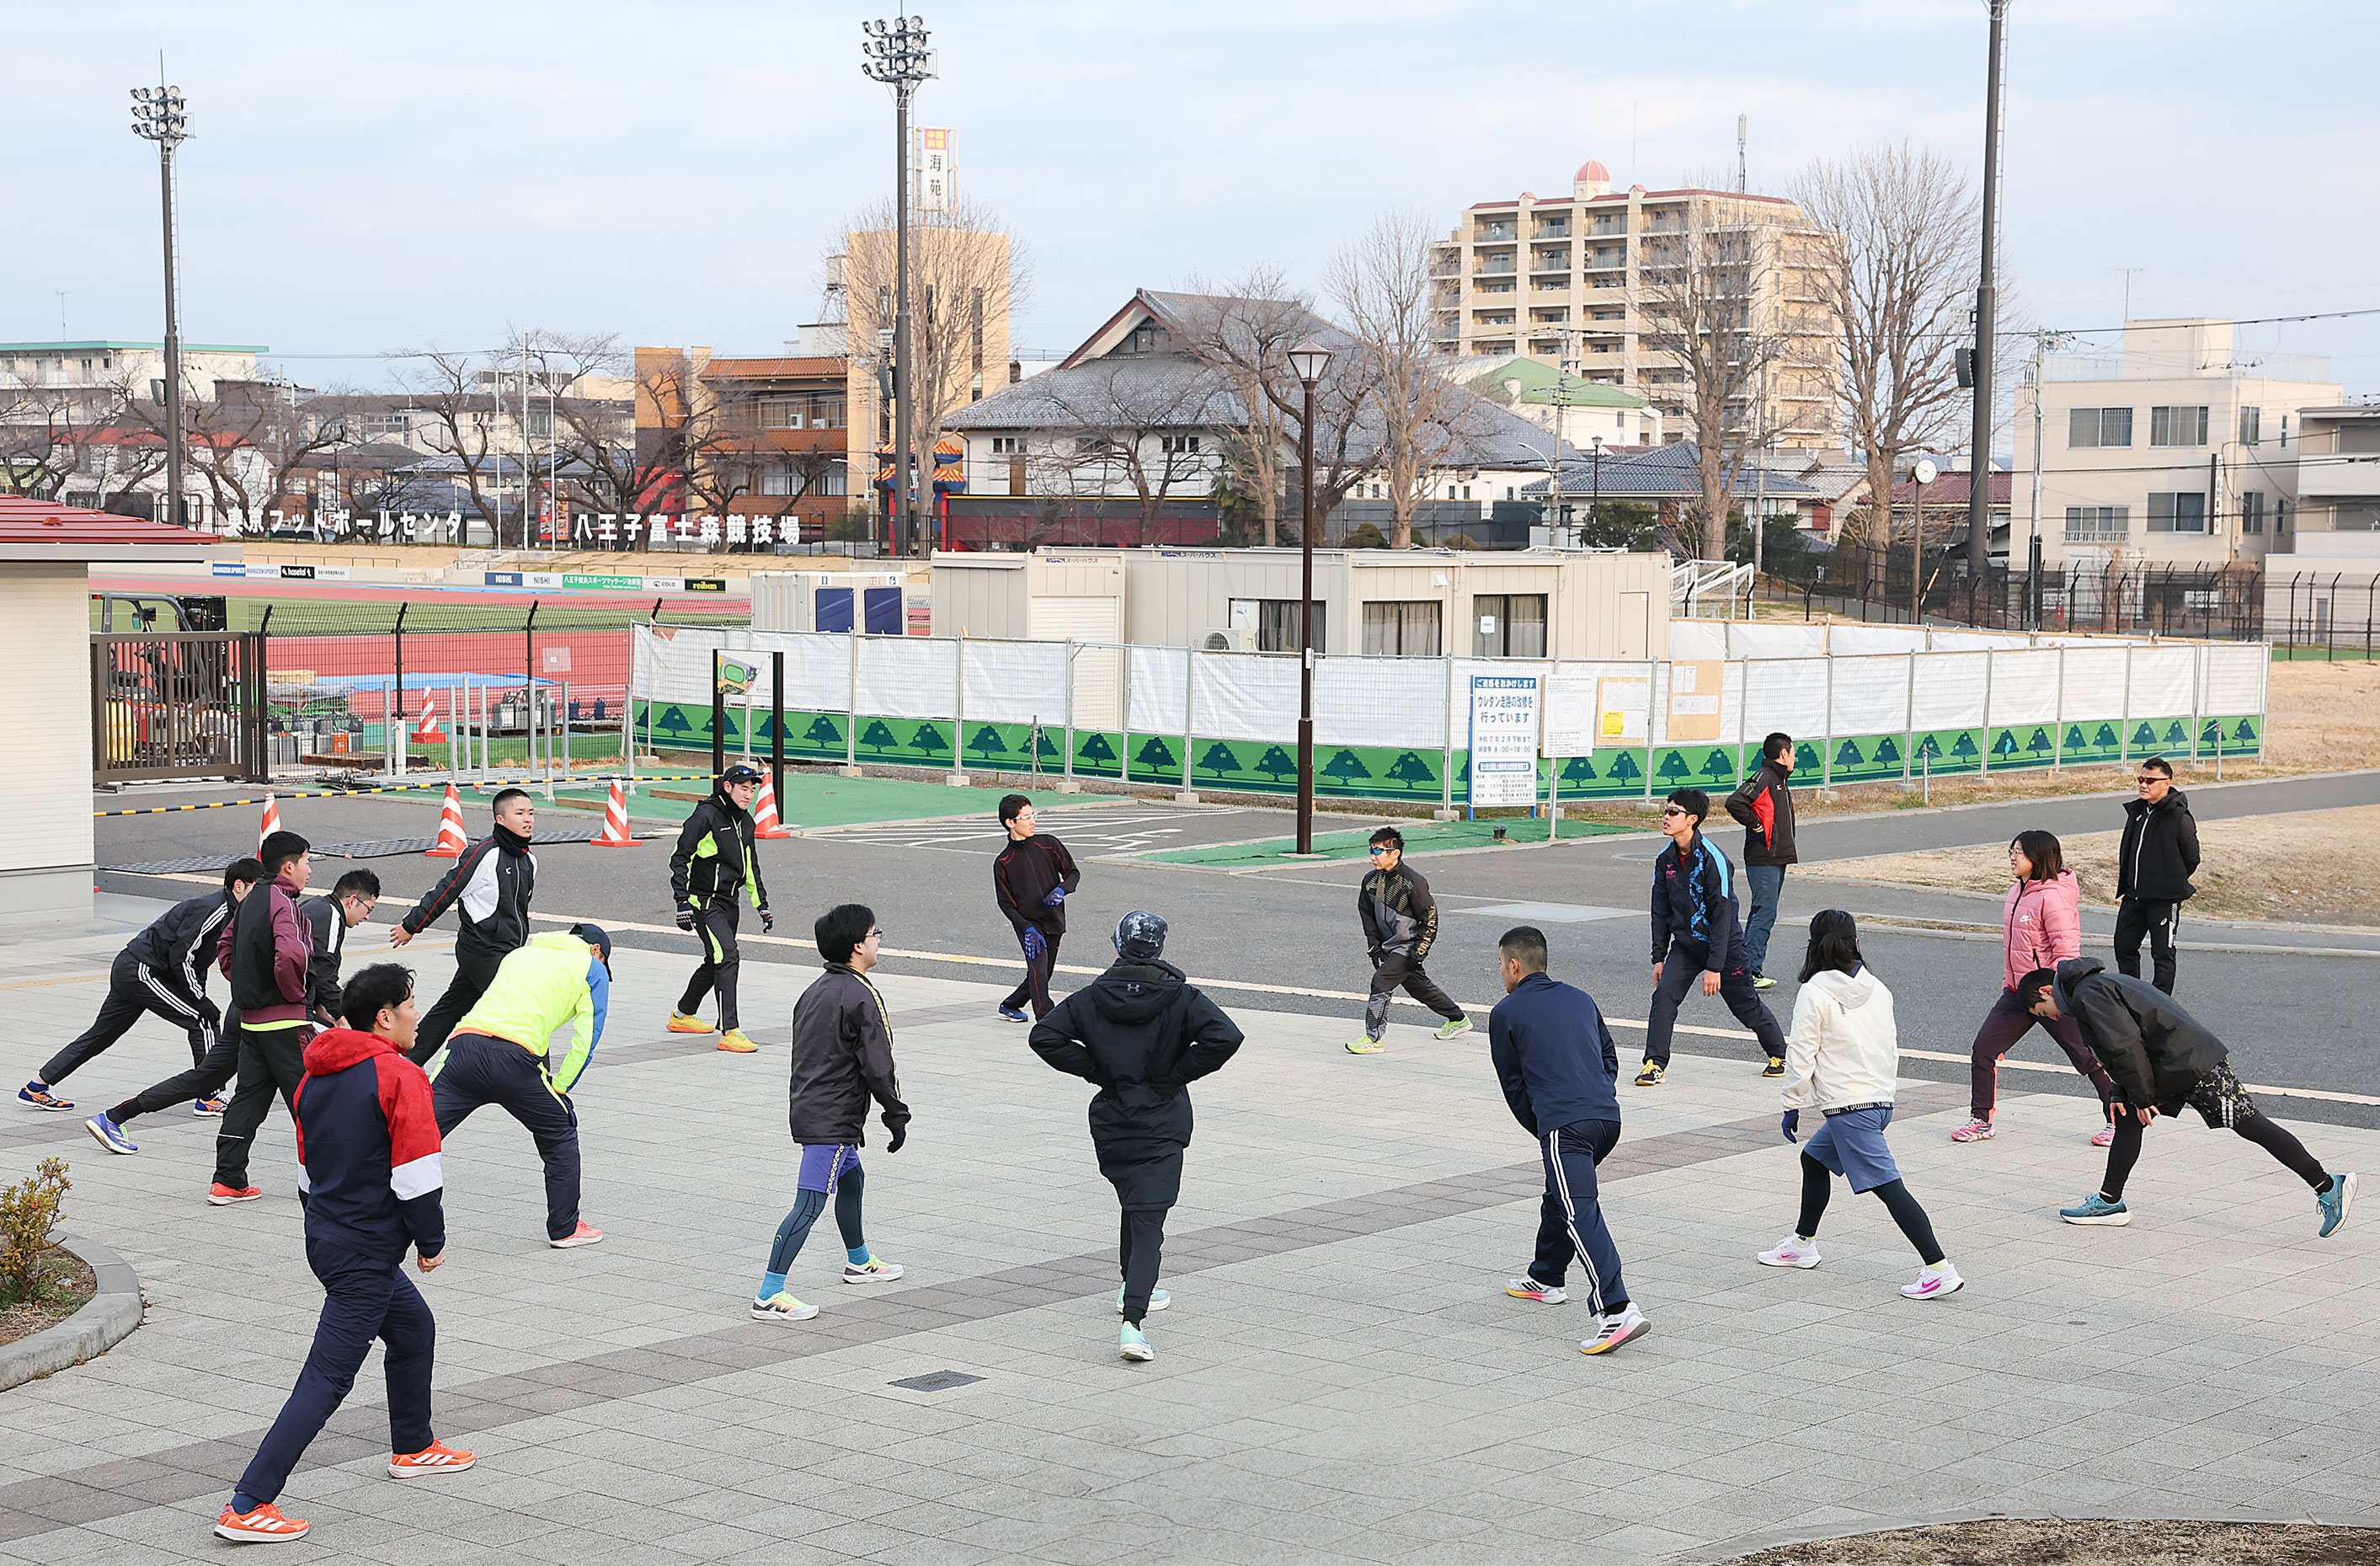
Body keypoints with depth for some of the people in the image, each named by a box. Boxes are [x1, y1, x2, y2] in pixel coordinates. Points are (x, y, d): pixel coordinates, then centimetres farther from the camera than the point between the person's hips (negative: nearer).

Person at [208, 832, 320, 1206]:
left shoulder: (251, 901, 11)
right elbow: (289, 955, -32)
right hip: (285, 1021, -8)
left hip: (251, 1019, 8)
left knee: (248, 1097, 10)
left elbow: (225, 945, 22)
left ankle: (227, 1182, 9)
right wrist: (296, 993, -15)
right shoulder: (283, 903, -16)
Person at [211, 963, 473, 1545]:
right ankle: (247, 1507, -12)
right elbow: (417, 1175, -19)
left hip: (325, 1238, 9)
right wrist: (431, 1243, -6)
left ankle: (412, 1448, 43)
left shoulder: (314, 1078, 10)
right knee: (326, 1380, -8)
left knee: (414, 1326, 28)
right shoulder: (399, 1077, -16)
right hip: (366, 1255, -9)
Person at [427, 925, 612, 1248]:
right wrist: (559, 1088, 12)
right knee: (560, 1134, 18)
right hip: (514, 1057, -4)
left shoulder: (518, 954, 34)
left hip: (464, 1041, 4)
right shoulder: (592, 968, 18)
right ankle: (564, 1228, 24)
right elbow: (586, 1037, 8)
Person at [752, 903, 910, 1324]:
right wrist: (897, 1116, -8)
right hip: (832, 1120, -10)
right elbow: (879, 1067, -16)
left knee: (851, 1178, 29)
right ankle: (769, 1296, -15)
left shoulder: (815, 990, 11)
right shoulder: (861, 997, -16)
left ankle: (859, 1261, 48)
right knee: (810, 1204, -11)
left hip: (808, 1108, 10)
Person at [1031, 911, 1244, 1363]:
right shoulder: (1180, 998, -9)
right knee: (1148, 1218, -7)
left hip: (1110, 1122, 3)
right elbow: (1225, 1037, -20)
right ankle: (1133, 1321, -22)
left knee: (1133, 1204, 27)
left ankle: (1135, 1289, 42)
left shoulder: (1092, 998, -1)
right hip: (1162, 1126, -3)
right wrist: (1178, 1073, -9)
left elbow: (1044, 1037, -5)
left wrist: (1095, 1070, 0)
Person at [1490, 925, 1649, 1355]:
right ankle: (1545, 1279, 43)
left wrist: (1541, 1128, 20)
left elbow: (1513, 1084, 10)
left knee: (1581, 1215, -15)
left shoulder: (1506, 1013, 6)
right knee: (1558, 1195, 28)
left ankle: (1617, 1311, -30)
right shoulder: (1580, 999, 22)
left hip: (1564, 1126, -7)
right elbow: (1609, 1057, 26)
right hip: (1609, 1117, 7)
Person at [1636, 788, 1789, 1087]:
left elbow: (1722, 916, -22)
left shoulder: (1713, 858, -21)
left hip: (1723, 944, -5)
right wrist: (1658, 957, 5)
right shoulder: (1666, 860, -2)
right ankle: (1655, 1064, -11)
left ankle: (1779, 1053, 33)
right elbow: (1661, 911, 8)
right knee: (1664, 994, -16)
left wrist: (1714, 967, -24)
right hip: (1684, 946, 5)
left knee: (1746, 1004, 9)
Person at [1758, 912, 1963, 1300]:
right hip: (1881, 1100, 8)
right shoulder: (1877, 989, 8)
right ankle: (1802, 1243, 39)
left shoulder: (1814, 993, -10)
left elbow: (1801, 1055, -10)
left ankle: (1939, 1268, -20)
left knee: (1888, 1185, -13)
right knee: (1815, 1158, 26)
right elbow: (1892, 1049, 16)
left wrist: (1792, 1106, 0)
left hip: (1848, 1107, -8)